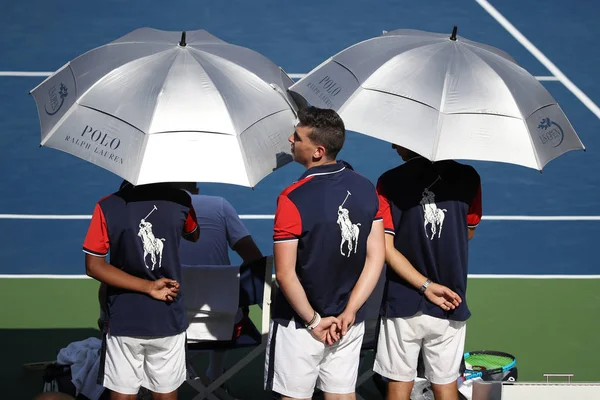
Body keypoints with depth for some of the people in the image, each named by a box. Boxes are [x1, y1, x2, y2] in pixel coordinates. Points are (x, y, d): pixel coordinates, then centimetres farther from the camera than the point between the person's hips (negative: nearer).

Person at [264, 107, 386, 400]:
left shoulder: (293, 199, -20)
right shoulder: (366, 189, -2)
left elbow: (286, 274, -20)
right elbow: (376, 258, -2)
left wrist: (313, 321, -9)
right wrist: (348, 312, -4)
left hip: (300, 325, -5)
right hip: (349, 323, 5)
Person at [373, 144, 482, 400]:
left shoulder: (389, 182, -8)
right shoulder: (467, 177, -4)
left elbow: (386, 248, -13)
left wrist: (426, 285, -13)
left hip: (403, 302, -1)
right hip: (450, 304, 2)